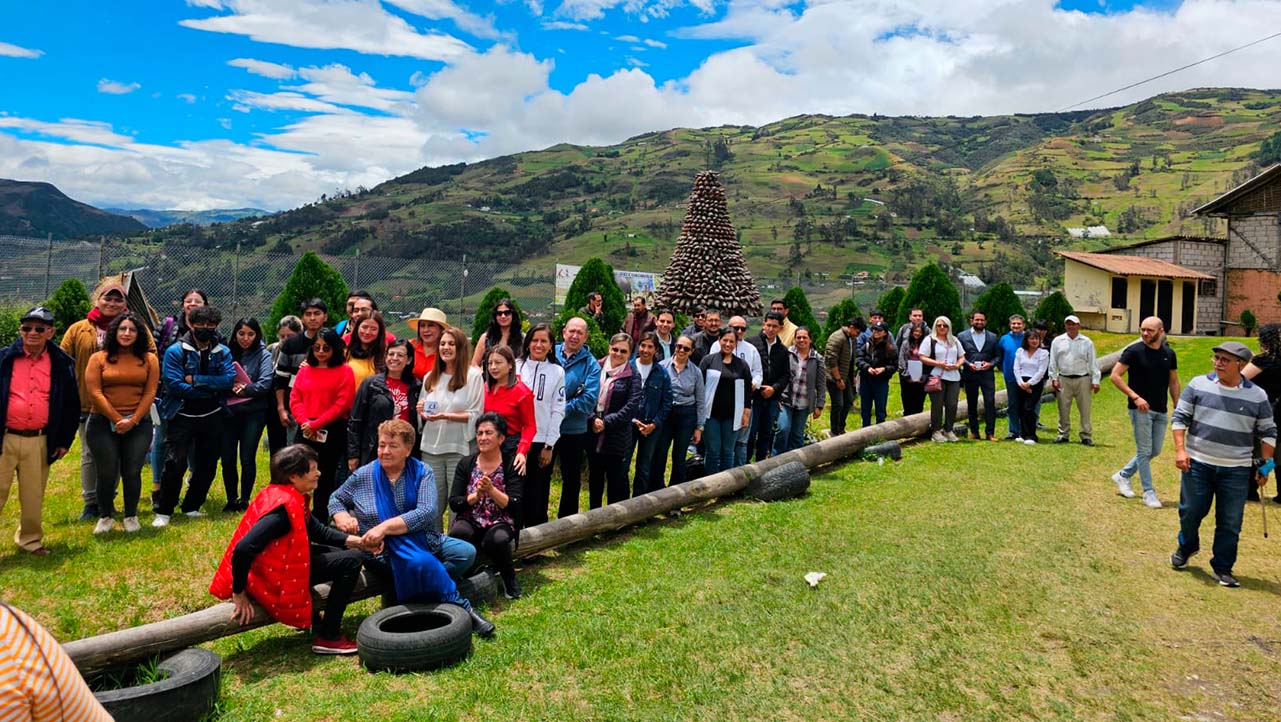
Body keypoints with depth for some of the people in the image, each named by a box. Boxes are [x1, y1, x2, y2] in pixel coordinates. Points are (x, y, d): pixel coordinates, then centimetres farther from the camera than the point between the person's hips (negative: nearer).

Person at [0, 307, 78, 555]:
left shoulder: (62, 364, 4)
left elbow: (72, 405, 10)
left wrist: (65, 440, 8)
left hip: (39, 442, 1)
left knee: (33, 498, 10)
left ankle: (30, 539, 27)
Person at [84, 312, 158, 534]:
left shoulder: (149, 359, 6)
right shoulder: (98, 359, 3)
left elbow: (149, 393, 0)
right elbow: (94, 392, -5)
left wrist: (132, 420, -10)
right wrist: (116, 419, -12)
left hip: (139, 425, 1)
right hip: (103, 423, 0)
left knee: (132, 472, 3)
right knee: (107, 473, 2)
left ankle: (131, 516, 18)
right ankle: (105, 517, 19)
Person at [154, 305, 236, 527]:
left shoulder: (223, 352, 3)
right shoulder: (175, 351, -6)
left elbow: (229, 379, -12)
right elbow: (173, 384, -16)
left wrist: (195, 379, -18)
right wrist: (210, 389, -14)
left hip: (212, 417, 4)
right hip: (183, 416, -4)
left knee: (207, 465, 10)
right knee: (175, 464, -12)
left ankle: (192, 507, 27)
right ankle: (164, 511, 2)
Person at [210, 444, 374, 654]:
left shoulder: (280, 495, 5)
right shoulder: (284, 506, -27)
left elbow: (317, 530, 12)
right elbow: (243, 549, -34)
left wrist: (356, 541, 1)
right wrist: (239, 594, -22)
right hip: (275, 583, -10)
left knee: (336, 551, 24)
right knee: (352, 560, -10)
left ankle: (311, 616, 31)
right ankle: (328, 637, -3)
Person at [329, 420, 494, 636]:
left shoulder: (422, 472, -2)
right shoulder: (363, 476, 3)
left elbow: (427, 513, -16)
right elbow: (336, 499, 17)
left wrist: (385, 527, -27)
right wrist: (341, 517, -7)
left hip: (426, 543, 3)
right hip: (384, 553, -3)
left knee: (466, 552, -20)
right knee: (421, 563, -34)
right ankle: (461, 607, -19)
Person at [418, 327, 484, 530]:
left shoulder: (473, 375, -2)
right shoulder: (430, 378, 15)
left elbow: (475, 415, -7)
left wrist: (446, 416, -18)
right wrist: (421, 412, -1)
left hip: (460, 448, -4)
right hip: (431, 447, 5)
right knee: (432, 504, 7)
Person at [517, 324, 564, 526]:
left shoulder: (557, 372, 3)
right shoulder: (517, 366, 4)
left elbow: (557, 411, 1)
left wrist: (549, 445, -3)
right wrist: (504, 435, -3)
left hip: (542, 442, 0)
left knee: (538, 493, 5)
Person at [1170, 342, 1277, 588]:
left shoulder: (1257, 396, 0)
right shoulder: (1199, 384, -2)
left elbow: (1267, 433, 10)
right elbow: (1180, 417, 2)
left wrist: (1266, 465, 6)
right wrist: (1180, 449, -7)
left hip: (1236, 471, 0)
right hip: (1197, 464, 0)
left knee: (1230, 523, 3)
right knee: (1190, 511, 8)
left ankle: (1222, 568, 18)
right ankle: (1186, 547, 35)